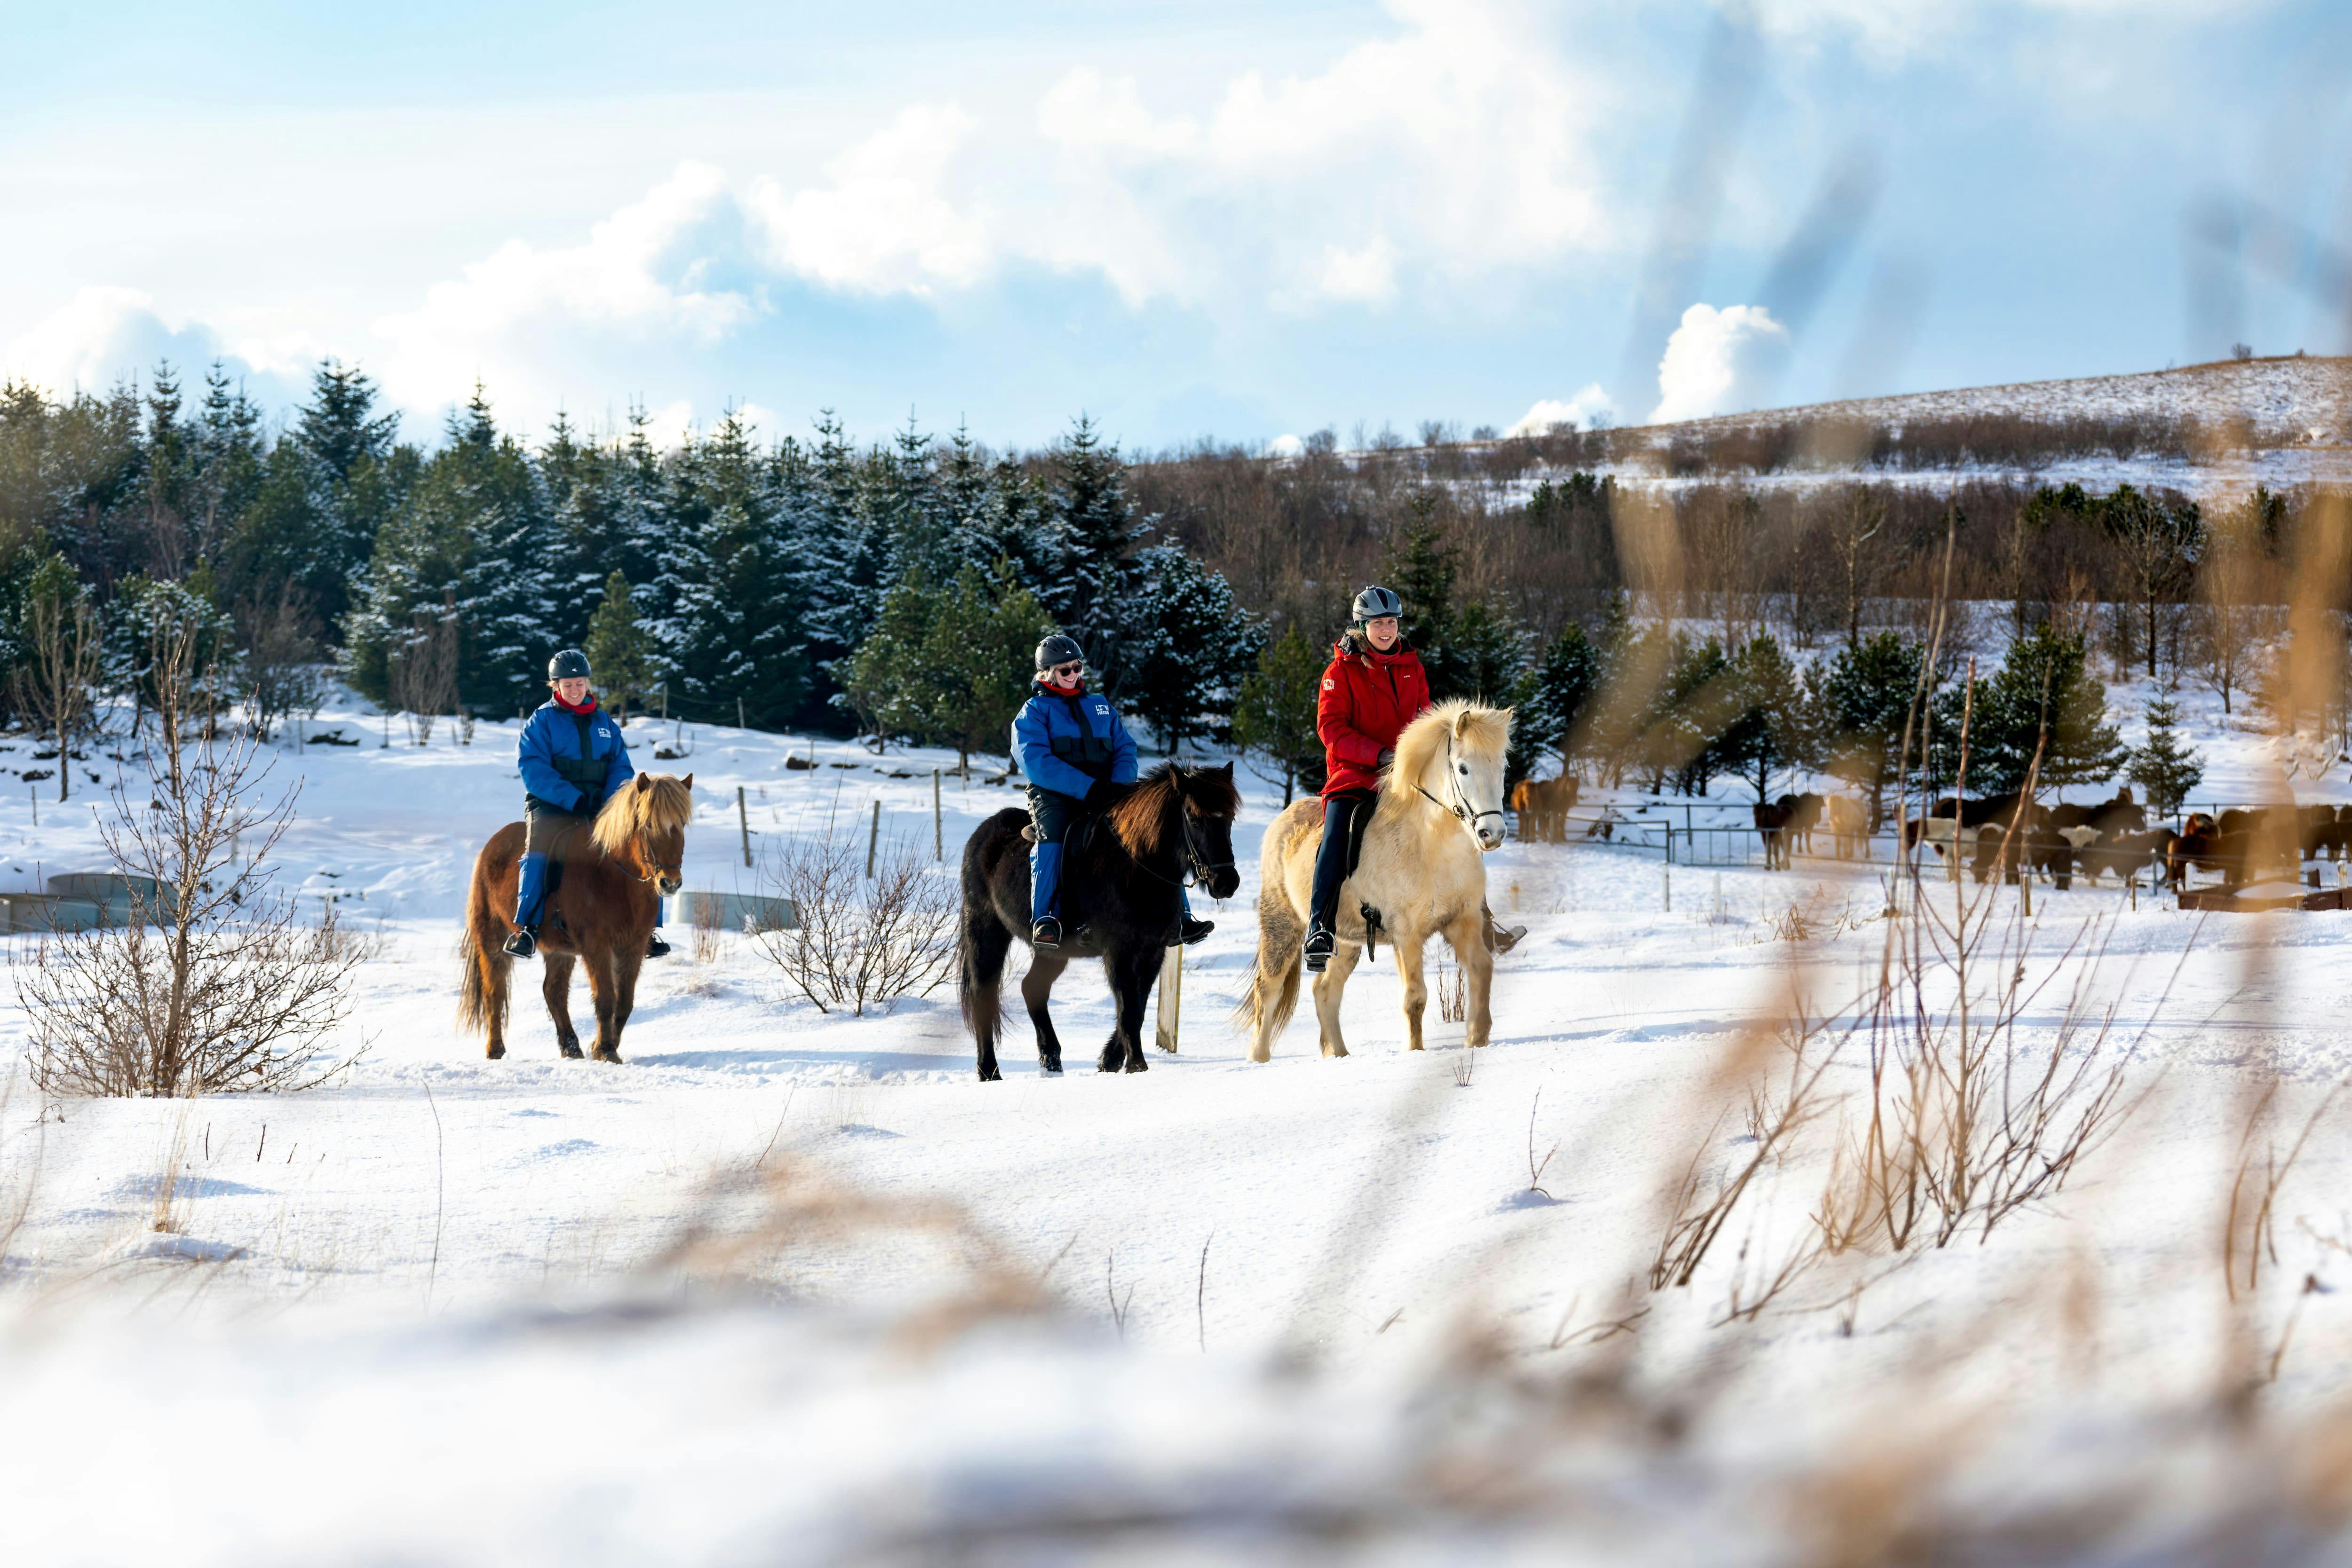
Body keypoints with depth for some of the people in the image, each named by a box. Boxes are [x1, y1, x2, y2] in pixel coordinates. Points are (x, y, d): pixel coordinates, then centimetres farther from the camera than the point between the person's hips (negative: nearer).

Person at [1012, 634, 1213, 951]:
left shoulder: (1101, 706, 23)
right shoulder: (1034, 712, 6)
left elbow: (1125, 750, 15)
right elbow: (1036, 763, -10)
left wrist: (1118, 786, -8)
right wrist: (1088, 788, -19)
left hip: (1106, 797, 4)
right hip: (1055, 797, -4)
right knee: (1051, 834, -36)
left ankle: (1179, 919, -14)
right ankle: (1044, 918, -39)